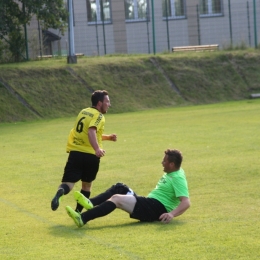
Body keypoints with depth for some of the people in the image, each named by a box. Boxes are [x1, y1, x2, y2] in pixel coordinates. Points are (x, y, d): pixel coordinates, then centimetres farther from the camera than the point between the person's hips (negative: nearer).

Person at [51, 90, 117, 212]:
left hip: (75, 153, 4)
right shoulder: (98, 116, -4)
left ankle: (60, 193, -40)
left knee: (68, 183, -6)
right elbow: (91, 132, -24)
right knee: (87, 184, 18)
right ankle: (78, 211, 19)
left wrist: (108, 137, 36)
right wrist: (97, 149, -37)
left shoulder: (83, 112, 20)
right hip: (90, 155, -4)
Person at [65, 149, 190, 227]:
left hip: (157, 208, -10)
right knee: (120, 188, 6)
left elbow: (186, 202, -26)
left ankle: (82, 219, -37)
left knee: (117, 198, -25)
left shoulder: (178, 178, -13)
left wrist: (172, 214, -40)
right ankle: (91, 203, -17)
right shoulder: (170, 173, 17)